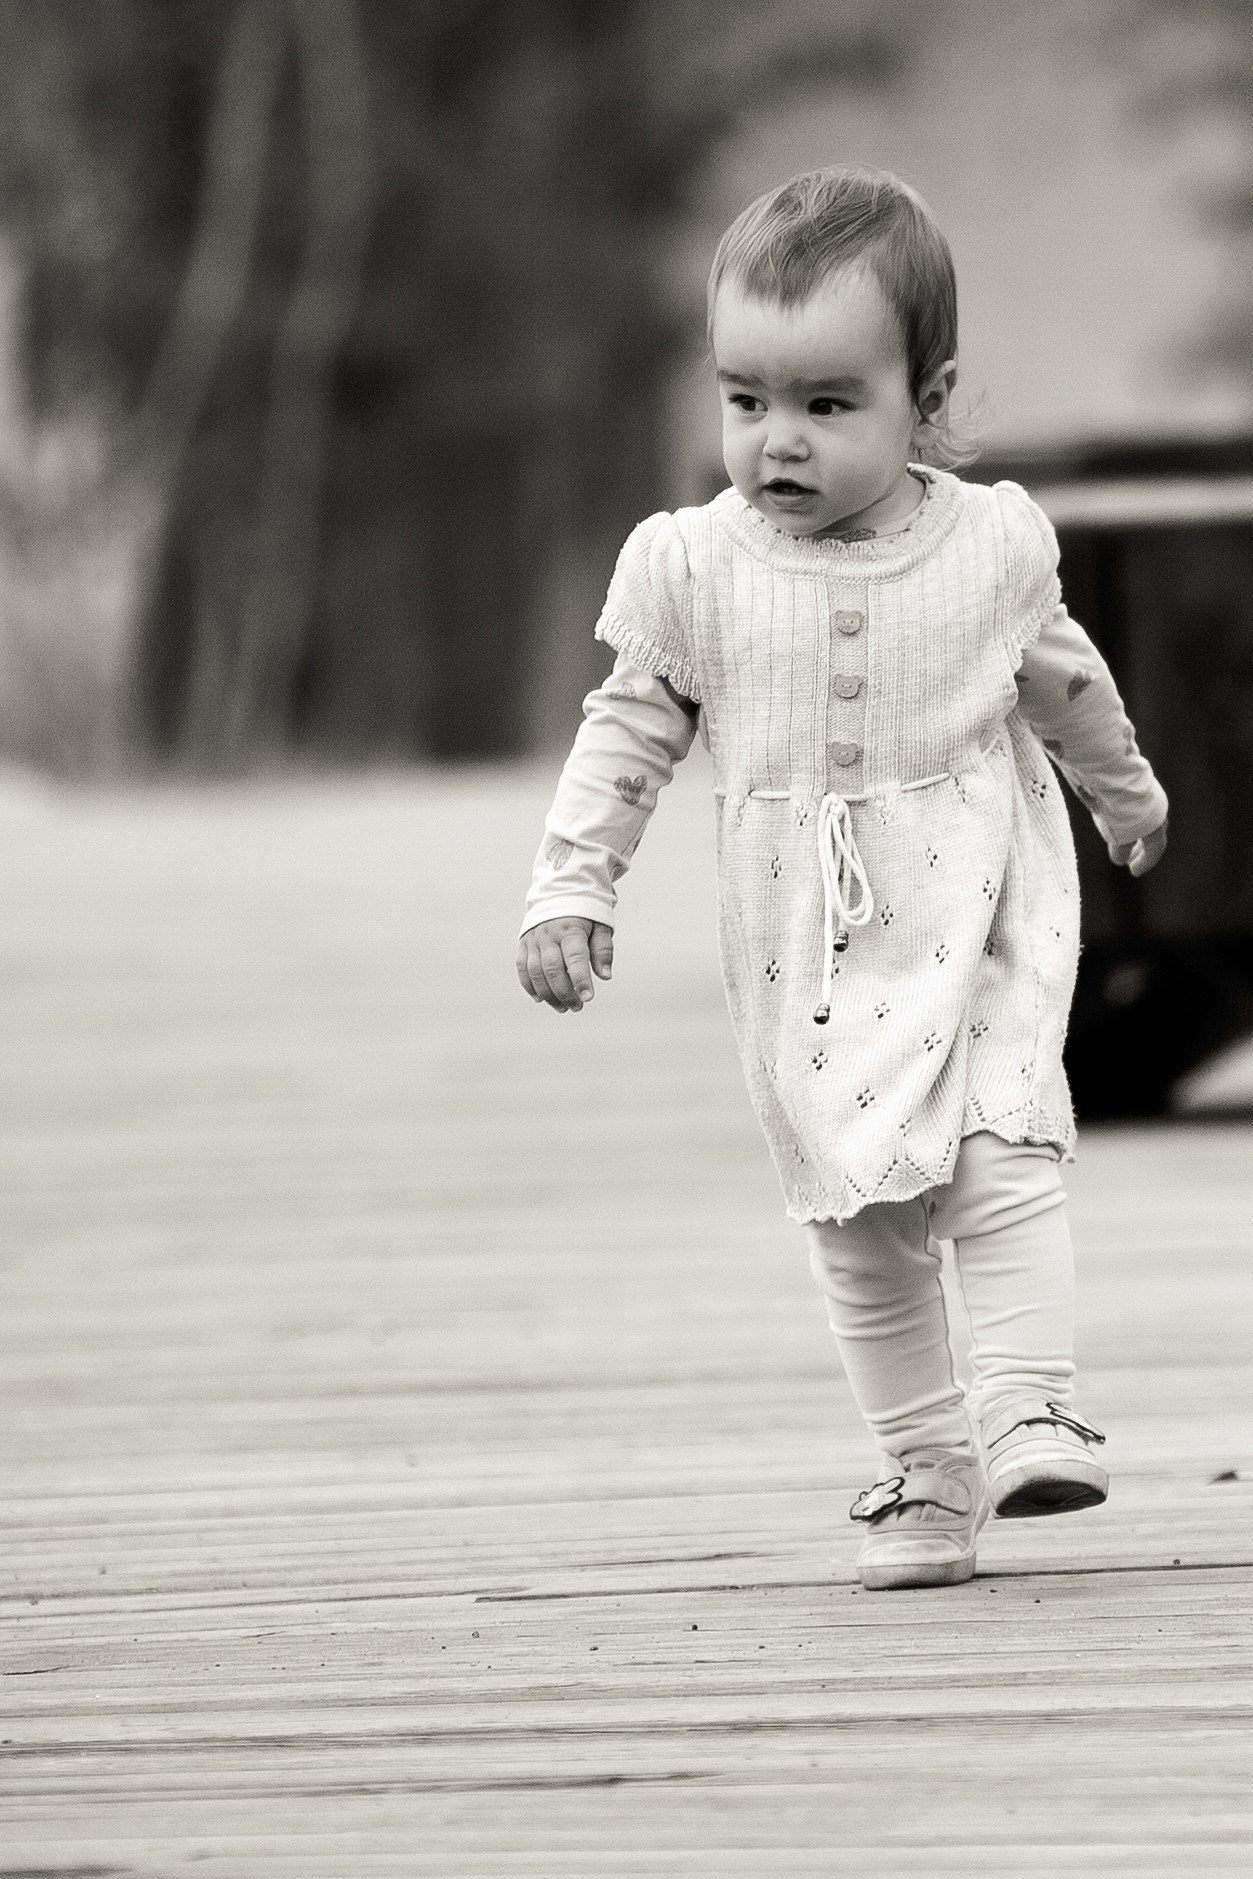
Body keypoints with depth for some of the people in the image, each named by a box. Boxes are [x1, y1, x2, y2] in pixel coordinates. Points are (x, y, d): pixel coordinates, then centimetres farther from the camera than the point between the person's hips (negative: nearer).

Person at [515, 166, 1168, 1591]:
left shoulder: (996, 544, -5)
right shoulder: (691, 568, -6)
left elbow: (1063, 682, 14)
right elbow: (628, 731, 3)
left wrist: (1127, 796, 30)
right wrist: (569, 888, -4)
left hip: (979, 908, -1)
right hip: (804, 941, 1)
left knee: (1002, 1148, -17)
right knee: (859, 1214, 3)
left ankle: (1027, 1406, -14)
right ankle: (922, 1469, 10)